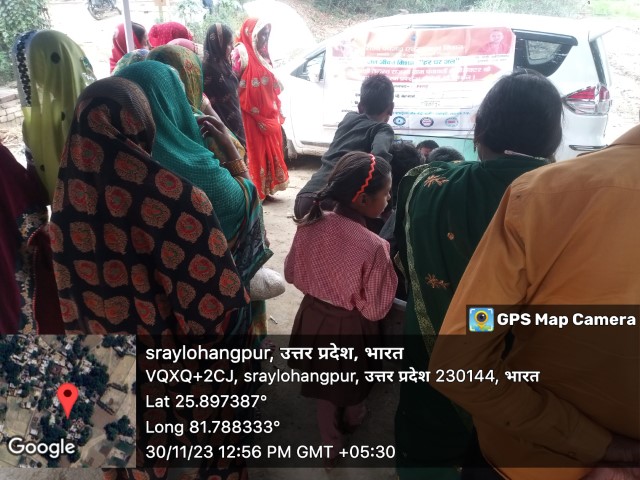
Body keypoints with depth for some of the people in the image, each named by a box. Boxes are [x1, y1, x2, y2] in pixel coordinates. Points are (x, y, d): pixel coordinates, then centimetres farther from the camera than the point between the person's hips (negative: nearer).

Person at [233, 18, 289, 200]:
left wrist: (277, 111, 18)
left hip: (268, 114, 8)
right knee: (254, 150, -6)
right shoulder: (241, 52, -7)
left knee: (270, 149, 10)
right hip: (251, 115, -8)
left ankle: (266, 187, 19)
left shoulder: (262, 55, 18)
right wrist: (248, 109, -16)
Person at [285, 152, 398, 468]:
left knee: (324, 384, 27)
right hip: (350, 328, -3)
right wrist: (388, 269, -8)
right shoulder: (372, 247, -32)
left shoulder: (308, 225, -17)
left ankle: (331, 447, 49)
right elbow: (376, 310, -21)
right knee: (353, 382, 30)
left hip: (313, 318, 4)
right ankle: (352, 419, 62)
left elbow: (292, 275, -2)